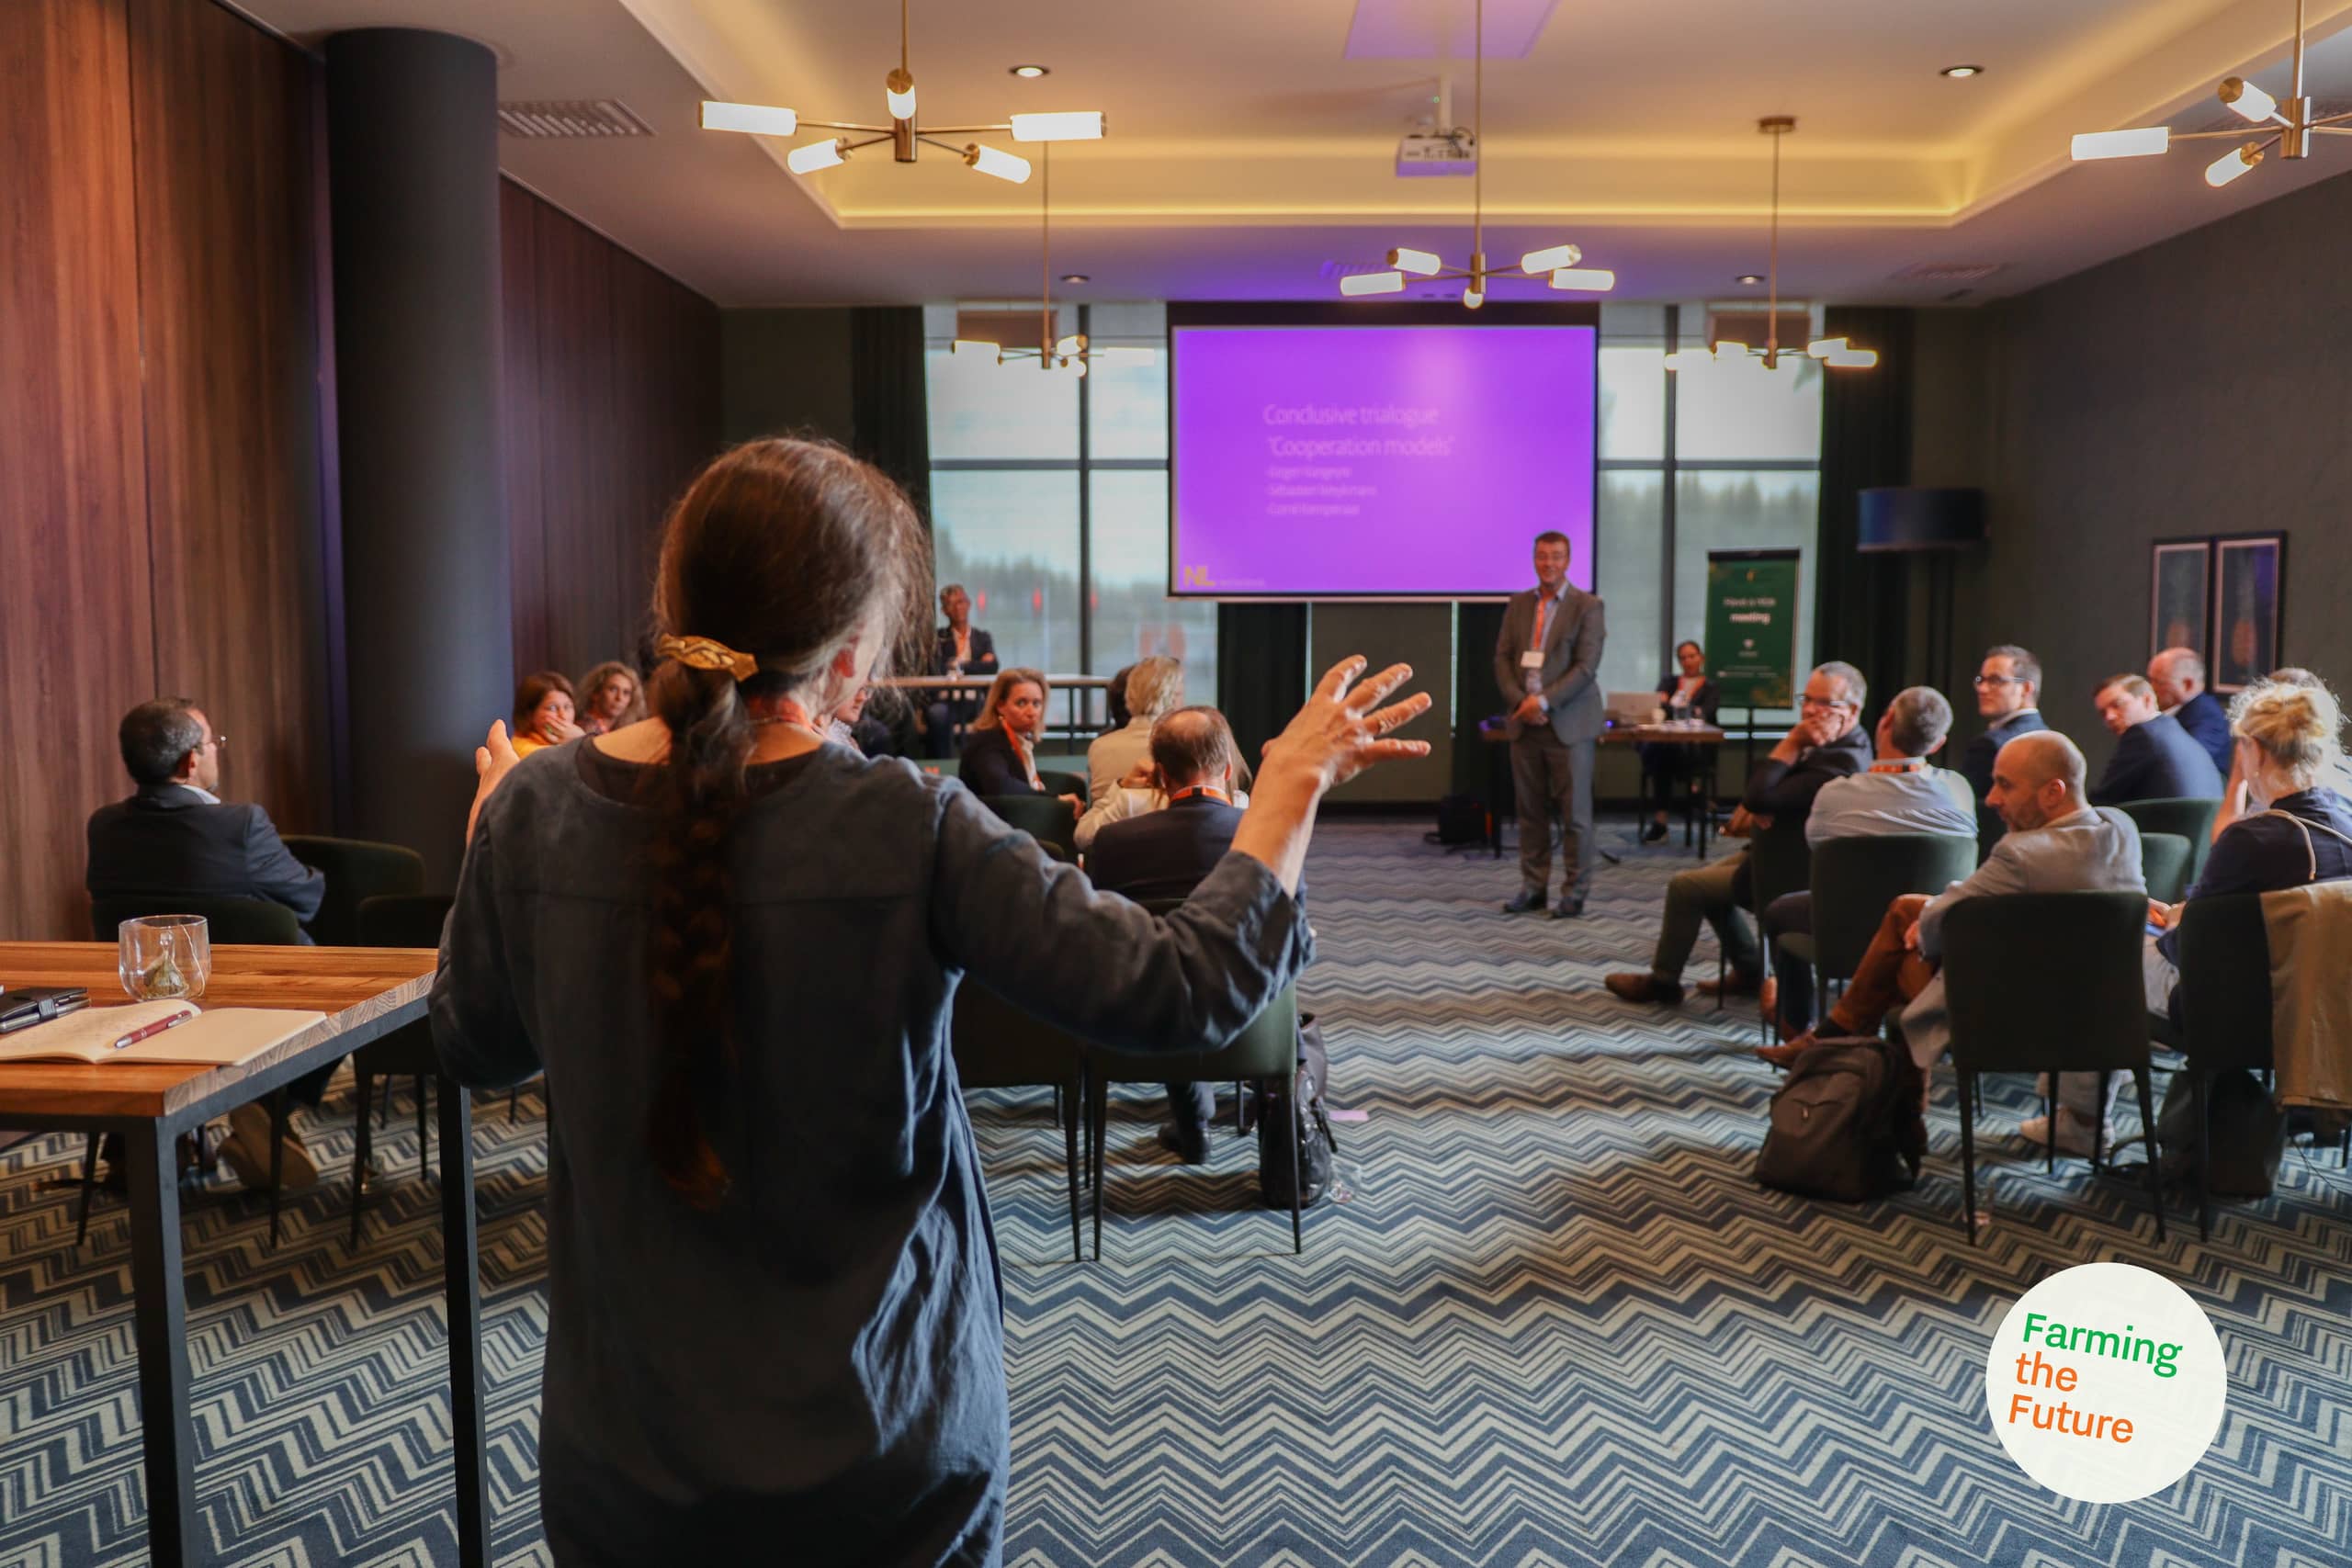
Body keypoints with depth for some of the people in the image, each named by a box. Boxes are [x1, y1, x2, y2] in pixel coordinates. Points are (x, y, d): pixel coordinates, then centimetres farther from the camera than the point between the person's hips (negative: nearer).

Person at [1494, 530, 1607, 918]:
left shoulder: (1587, 607, -2)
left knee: (1574, 813, 0)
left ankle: (1575, 892, 7)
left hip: (1568, 724, -4)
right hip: (1524, 722, 4)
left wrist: (1543, 701, -17)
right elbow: (1502, 658, 8)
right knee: (1531, 811, 8)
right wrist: (1520, 702, -7)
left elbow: (1586, 667, -10)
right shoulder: (1518, 604, 12)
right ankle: (1533, 887, 16)